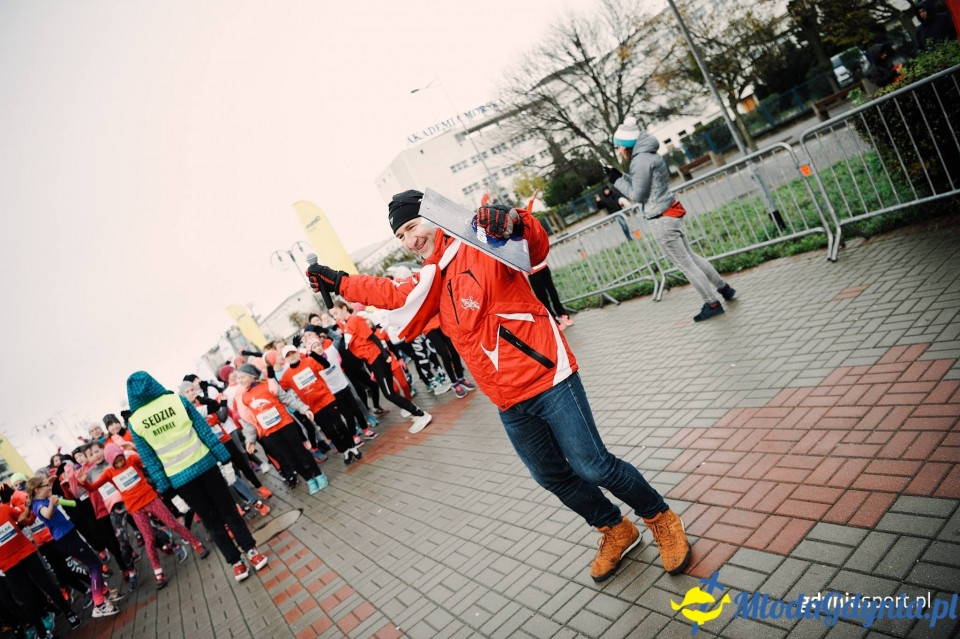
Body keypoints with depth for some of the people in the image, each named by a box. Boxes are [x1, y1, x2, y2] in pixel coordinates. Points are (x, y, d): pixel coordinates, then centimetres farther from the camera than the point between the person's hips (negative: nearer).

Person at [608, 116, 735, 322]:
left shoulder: (641, 160, -18)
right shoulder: (648, 155, 13)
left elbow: (638, 195, -16)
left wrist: (618, 180, -6)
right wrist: (622, 177, 8)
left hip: (662, 219, -10)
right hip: (669, 214, 10)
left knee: (684, 263, -1)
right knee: (689, 256, 20)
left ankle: (713, 303, 7)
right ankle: (723, 288, 30)